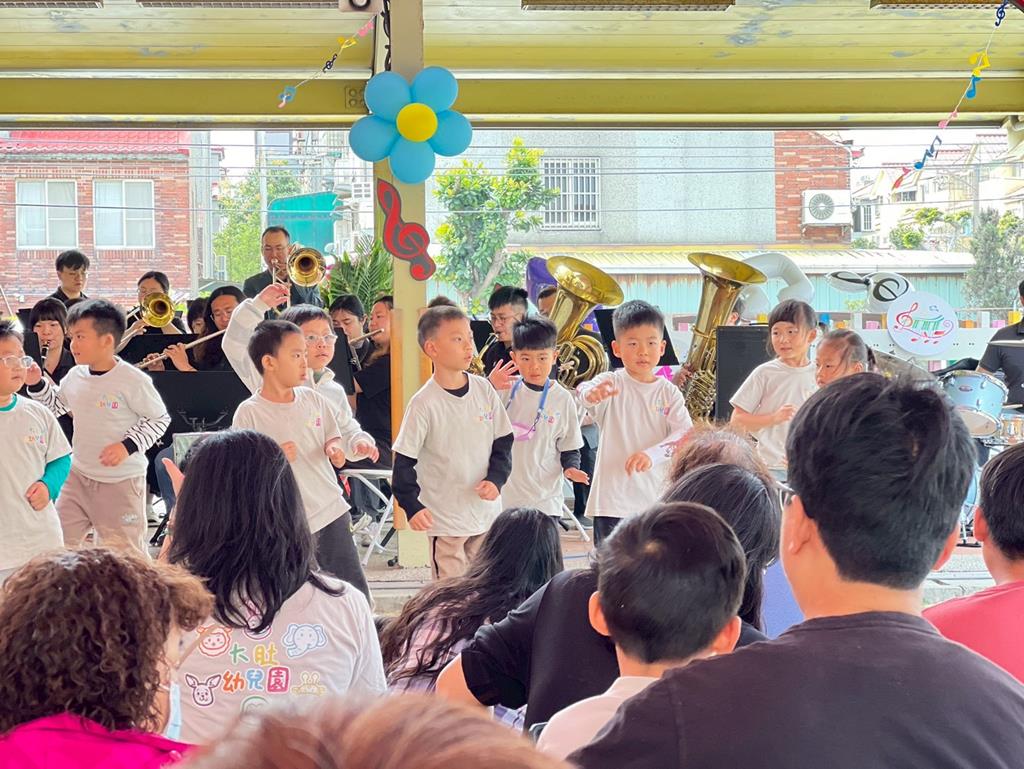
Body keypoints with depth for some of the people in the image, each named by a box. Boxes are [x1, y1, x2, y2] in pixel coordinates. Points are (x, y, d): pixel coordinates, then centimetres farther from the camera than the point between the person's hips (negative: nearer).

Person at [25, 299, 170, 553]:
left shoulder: (132, 380, -18)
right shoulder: (75, 376, 1)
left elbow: (160, 419, -9)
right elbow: (56, 406, 20)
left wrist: (128, 445, -19)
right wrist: (36, 384, 4)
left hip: (122, 481, -6)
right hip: (78, 474, 6)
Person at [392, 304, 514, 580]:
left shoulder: (484, 390, 0)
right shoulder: (424, 403, -13)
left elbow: (503, 441, 8)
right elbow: (404, 462, -9)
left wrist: (495, 479, -7)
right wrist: (412, 506, -16)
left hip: (487, 512, 5)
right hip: (446, 517, -4)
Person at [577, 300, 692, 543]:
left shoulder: (669, 392, 3)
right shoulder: (611, 384, -4)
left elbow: (686, 434, -9)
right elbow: (584, 392, -27)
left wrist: (651, 454, -27)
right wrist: (591, 393, -53)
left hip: (657, 498, 3)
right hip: (612, 499, -3)